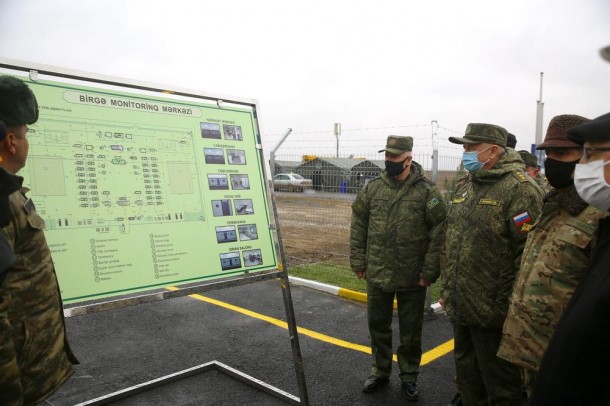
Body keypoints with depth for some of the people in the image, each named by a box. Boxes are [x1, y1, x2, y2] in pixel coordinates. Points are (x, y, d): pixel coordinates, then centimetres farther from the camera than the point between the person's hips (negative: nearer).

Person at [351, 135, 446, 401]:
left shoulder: (426, 191, -9)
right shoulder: (373, 188, 0)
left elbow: (438, 233, -11)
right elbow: (358, 227, 4)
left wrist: (429, 271, -13)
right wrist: (358, 262, 1)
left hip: (412, 277, -3)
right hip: (377, 274, 3)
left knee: (410, 331, 13)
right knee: (378, 326, 17)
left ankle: (409, 377, 33)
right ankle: (380, 372, 37)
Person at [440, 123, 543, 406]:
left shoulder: (520, 188, -15)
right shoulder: (465, 187, 12)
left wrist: (511, 307, -19)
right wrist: (446, 288, 16)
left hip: (492, 312, -8)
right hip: (459, 307, 8)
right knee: (467, 378, 23)